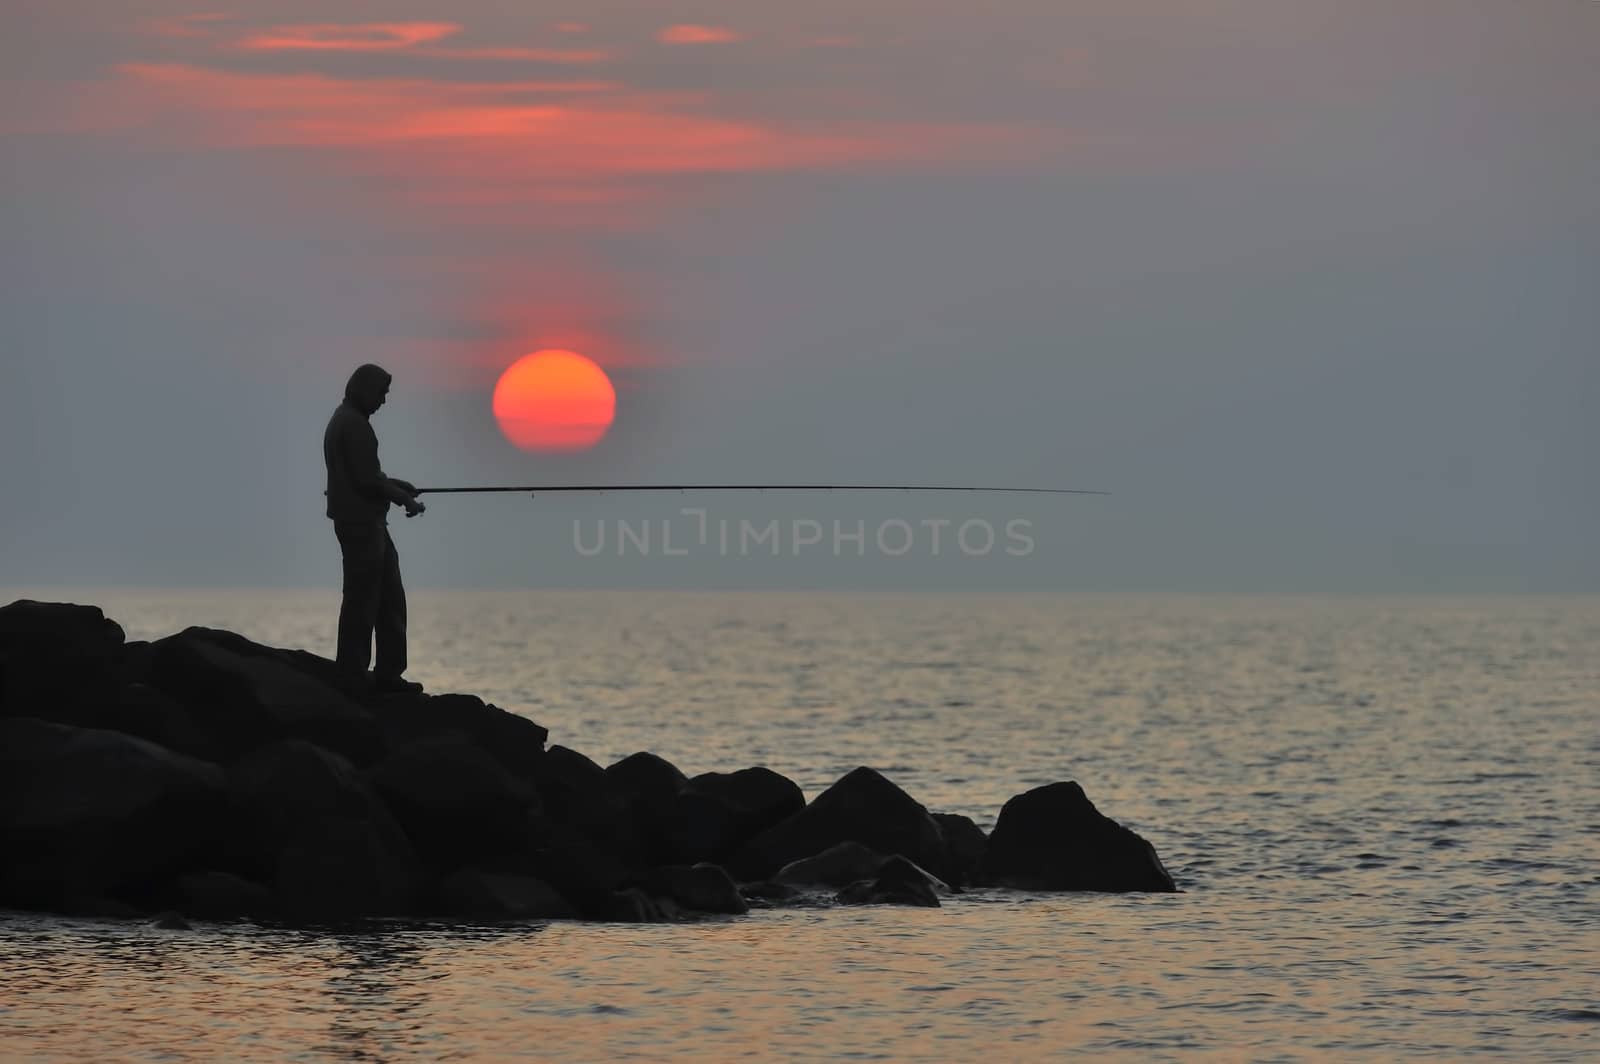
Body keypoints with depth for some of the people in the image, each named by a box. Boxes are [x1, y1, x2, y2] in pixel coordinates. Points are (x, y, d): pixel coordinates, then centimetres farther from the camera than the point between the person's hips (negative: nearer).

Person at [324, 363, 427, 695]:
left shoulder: (343, 420, 16)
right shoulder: (354, 425, -17)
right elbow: (366, 480, -21)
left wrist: (394, 484, 16)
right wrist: (404, 499, -10)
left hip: (364, 521, 10)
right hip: (361, 523, -10)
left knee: (390, 597, 12)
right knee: (363, 599, -5)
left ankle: (388, 673, 13)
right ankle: (352, 677, 0)